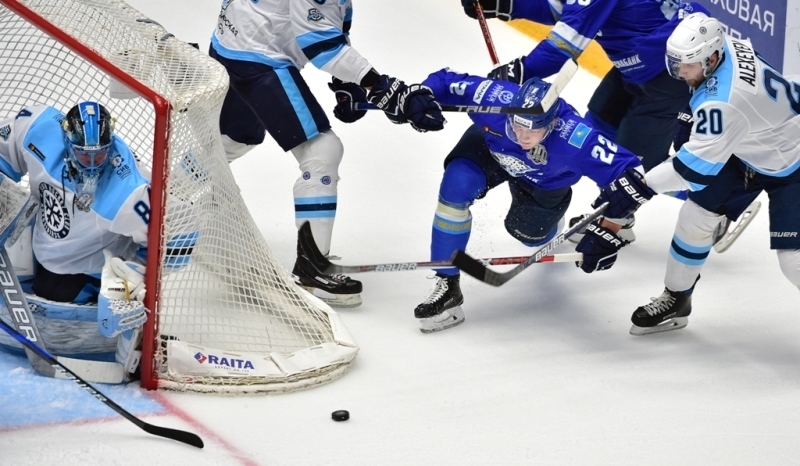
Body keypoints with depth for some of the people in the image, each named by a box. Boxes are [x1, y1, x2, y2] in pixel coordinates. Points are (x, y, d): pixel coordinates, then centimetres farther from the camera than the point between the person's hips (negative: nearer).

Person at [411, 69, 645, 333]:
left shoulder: (574, 138, -47)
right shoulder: (494, 98, -41)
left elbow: (629, 173, -43)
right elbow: (444, 82, -25)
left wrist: (608, 232, -44)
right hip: (490, 148, 1)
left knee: (529, 233, 11)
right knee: (456, 186, -25)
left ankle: (549, 221, 52)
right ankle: (447, 284, -12)